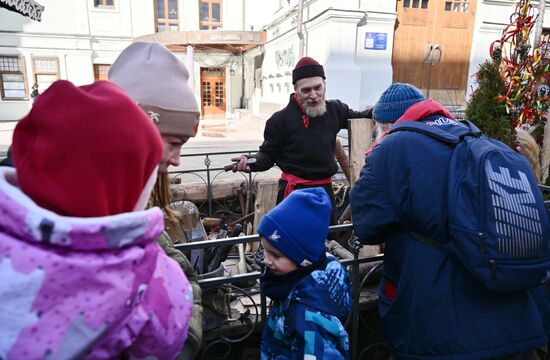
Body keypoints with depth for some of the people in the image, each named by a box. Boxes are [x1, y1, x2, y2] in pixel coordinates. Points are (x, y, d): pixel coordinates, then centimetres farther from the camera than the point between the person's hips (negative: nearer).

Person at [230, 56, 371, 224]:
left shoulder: (335, 110, 3)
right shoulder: (281, 120, -11)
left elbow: (358, 119, 25)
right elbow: (268, 154, -3)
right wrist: (251, 162, -23)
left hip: (326, 189, 5)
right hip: (294, 192, -5)